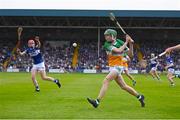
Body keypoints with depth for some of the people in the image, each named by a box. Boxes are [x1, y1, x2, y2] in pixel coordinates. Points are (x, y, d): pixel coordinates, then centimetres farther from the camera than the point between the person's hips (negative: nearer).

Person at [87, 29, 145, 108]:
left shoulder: (119, 42, -7)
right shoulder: (107, 44, -1)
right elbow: (118, 50, -18)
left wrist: (130, 44, -16)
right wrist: (126, 42, -15)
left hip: (118, 67, -5)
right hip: (112, 67, 5)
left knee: (106, 81, -21)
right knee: (123, 86, 11)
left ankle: (97, 101, -25)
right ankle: (139, 96, 27)